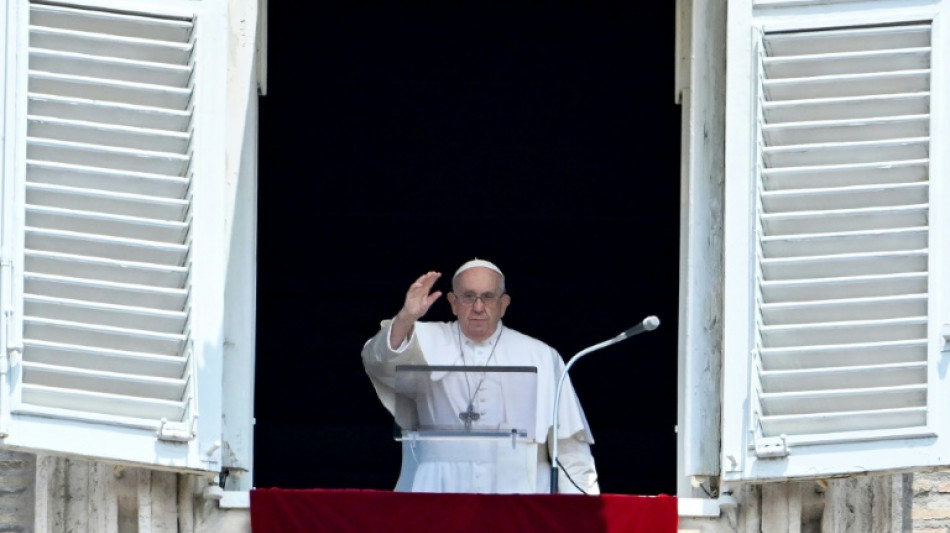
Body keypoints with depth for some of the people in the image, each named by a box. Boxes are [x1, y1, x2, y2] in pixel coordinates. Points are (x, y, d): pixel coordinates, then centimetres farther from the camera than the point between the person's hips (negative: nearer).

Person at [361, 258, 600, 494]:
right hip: (437, 494, 0)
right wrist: (406, 319, -26)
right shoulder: (428, 343, 10)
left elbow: (568, 441, 10)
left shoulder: (541, 358, 10)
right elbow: (380, 362, -9)